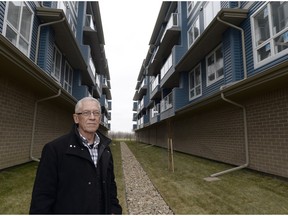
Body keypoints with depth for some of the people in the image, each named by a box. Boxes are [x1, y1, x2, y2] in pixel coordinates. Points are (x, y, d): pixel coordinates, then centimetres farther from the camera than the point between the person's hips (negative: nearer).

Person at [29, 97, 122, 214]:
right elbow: (43, 196, -15)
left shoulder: (105, 149, 1)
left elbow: (110, 184, 8)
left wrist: (114, 209, 1)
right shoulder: (55, 148, -16)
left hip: (103, 210, 5)